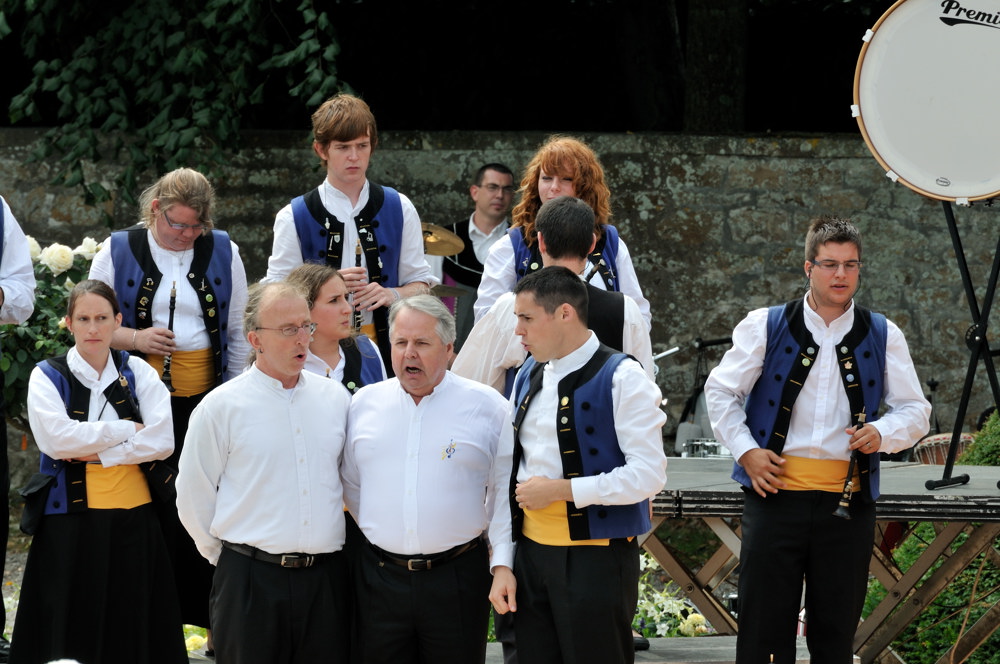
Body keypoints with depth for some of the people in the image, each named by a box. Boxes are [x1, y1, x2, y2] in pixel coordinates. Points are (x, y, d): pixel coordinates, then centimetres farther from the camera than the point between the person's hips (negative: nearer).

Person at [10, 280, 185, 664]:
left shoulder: (138, 373, 7)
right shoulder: (48, 376, 2)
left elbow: (163, 440, -5)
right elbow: (55, 438, -15)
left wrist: (95, 453, -12)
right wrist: (127, 431, -9)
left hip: (134, 518, 2)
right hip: (71, 521, -2)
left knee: (132, 626, 2)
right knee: (74, 631, -1)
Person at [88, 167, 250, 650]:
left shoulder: (222, 252, 7)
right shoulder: (118, 252, 3)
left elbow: (238, 332, 12)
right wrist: (135, 339, -12)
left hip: (205, 398, 1)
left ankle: (213, 618, 4)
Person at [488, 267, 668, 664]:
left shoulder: (620, 379, -8)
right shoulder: (527, 379, 12)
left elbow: (648, 475, -15)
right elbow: (507, 475, 11)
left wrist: (560, 489, -15)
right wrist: (502, 563, 5)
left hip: (597, 557, -6)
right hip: (530, 553, 6)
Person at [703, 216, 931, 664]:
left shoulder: (882, 337, 9)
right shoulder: (766, 327, 4)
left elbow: (915, 410, 11)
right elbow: (721, 391, 9)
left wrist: (882, 434, -10)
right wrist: (746, 450, -4)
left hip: (848, 500, 2)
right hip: (776, 489, -1)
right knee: (764, 625, -2)